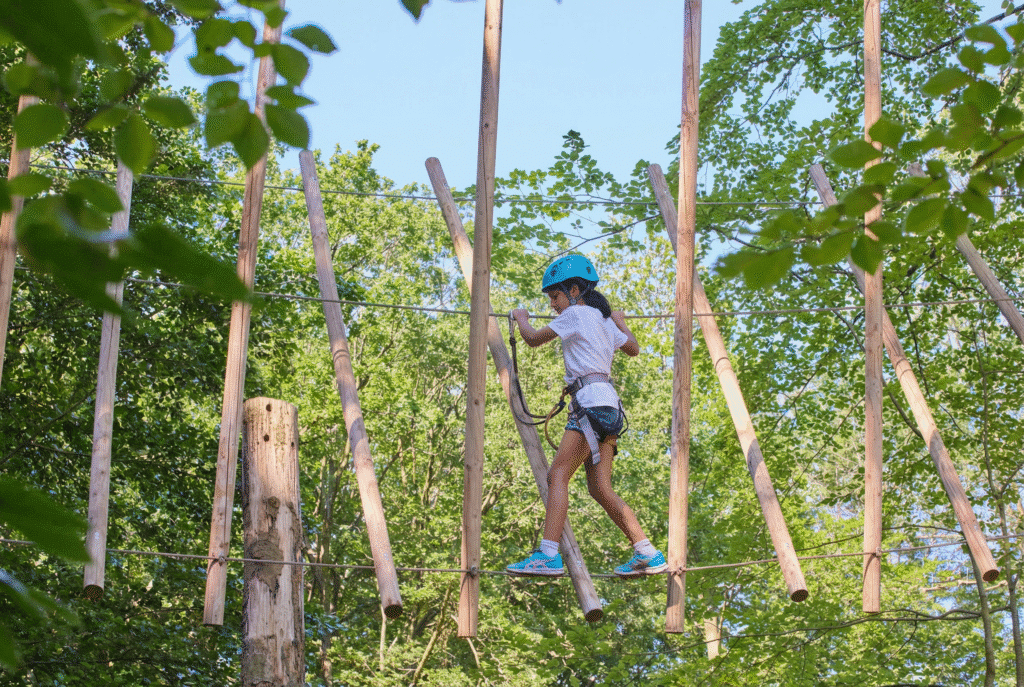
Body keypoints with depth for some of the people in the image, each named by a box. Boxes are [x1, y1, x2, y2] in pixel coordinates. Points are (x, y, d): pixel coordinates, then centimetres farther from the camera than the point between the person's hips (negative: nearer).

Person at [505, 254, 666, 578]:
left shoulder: (576, 315, -4)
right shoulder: (604, 321, 21)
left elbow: (533, 339, 3)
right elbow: (633, 348, 39)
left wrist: (521, 318, 24)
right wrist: (621, 322, 58)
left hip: (592, 401, -9)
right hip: (608, 406, 9)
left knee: (558, 475, -13)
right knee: (600, 488, 5)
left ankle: (548, 554, -22)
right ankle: (647, 554, 1)